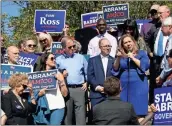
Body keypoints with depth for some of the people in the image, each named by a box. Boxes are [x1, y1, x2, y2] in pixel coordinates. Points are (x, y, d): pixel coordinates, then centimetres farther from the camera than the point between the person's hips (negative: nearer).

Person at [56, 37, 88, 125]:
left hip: (79, 89, 0)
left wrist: (86, 83, 4)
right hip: (65, 89, 0)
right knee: (67, 114, 4)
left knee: (81, 114, -5)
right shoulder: (58, 60, 10)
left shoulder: (80, 57, 15)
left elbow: (87, 72, 16)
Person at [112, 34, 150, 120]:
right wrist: (118, 58, -6)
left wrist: (133, 58, -9)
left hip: (138, 86, -3)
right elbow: (115, 70, 7)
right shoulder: (121, 56, 16)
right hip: (124, 86, 3)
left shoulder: (141, 53, 8)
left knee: (138, 113, -8)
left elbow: (145, 66, -7)